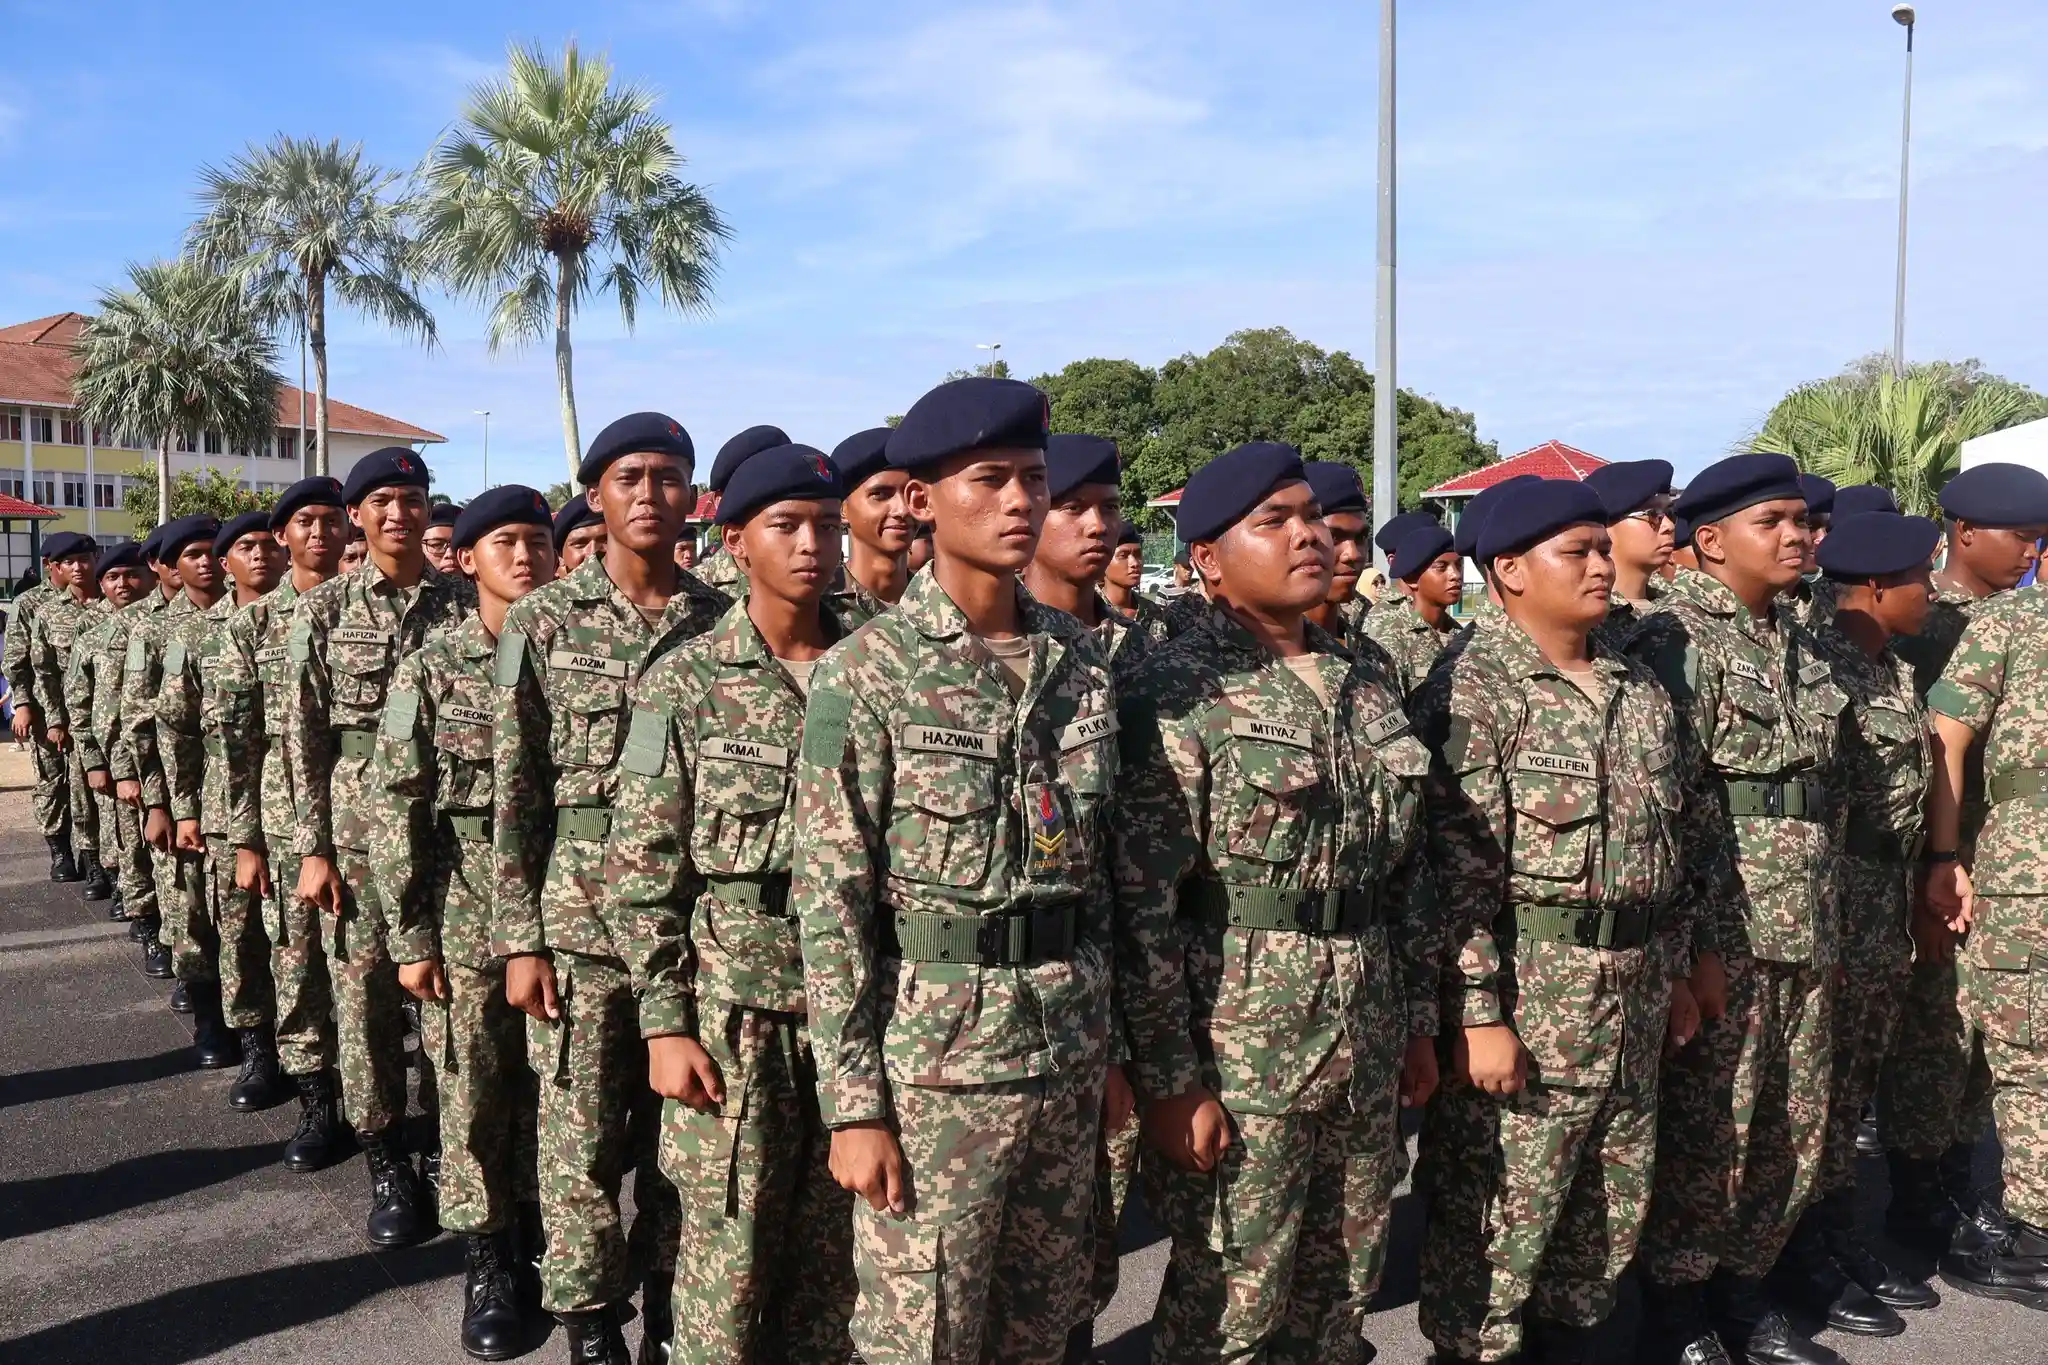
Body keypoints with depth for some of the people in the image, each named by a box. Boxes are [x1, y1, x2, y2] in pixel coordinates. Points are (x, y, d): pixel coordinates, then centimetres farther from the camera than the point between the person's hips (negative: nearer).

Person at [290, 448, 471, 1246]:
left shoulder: (465, 603, 2)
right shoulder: (324, 609, 1)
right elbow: (303, 735, 0)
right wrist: (311, 847, -5)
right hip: (359, 822, 0)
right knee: (364, 995, 5)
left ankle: (446, 1147, 25)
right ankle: (387, 1164, 18)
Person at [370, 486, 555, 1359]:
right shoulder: (433, 666, -2)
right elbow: (393, 807, -3)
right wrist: (410, 937, -7)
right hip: (465, 912, -1)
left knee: (548, 1089, 10)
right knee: (472, 1093, 6)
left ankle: (539, 1237, 27)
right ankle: (485, 1263, 21)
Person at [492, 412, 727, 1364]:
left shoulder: (722, 623, 4)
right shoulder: (543, 620, -1)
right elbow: (514, 791, -2)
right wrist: (518, 940, -6)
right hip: (581, 918, -2)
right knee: (581, 1141, 7)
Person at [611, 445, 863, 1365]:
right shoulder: (684, 682, -4)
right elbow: (643, 867, -4)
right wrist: (664, 1023, -9)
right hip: (731, 1009, -2)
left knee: (836, 1254, 14)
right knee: (729, 1260, 9)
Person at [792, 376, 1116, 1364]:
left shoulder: (1081, 659, 5)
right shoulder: (867, 671, -11)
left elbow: (1097, 866, 11)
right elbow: (830, 902, -11)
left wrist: (1106, 1044, 11)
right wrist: (854, 1103, -12)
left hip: (1068, 1050, 5)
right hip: (932, 1057, -5)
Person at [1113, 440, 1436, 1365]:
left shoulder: (1370, 681, 8)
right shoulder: (1177, 694, -13)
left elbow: (1408, 871, 13)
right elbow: (1143, 906, -15)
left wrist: (1418, 1019, 12)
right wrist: (1170, 1077, -16)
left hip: (1366, 1040, 6)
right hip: (1238, 1044, -6)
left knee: (1341, 1290, 19)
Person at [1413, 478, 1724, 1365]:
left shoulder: (1639, 690, 11)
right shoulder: (1473, 689, -13)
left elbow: (1682, 835, 18)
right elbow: (1455, 869, -18)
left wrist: (1674, 972, 16)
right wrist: (1477, 1013, -21)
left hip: (1633, 1002, 8)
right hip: (1524, 995, -7)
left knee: (1611, 1210, 19)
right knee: (1492, 1217, 4)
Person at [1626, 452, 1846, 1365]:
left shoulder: (1796, 640, 13)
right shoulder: (1673, 639, -11)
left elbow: (1823, 792, 19)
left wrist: (1828, 924, 16)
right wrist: (1694, 942, -18)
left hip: (1803, 930, 8)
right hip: (1721, 933, -7)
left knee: (1797, 1126, 15)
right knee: (1707, 1130, 3)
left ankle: (1744, 1283, 33)